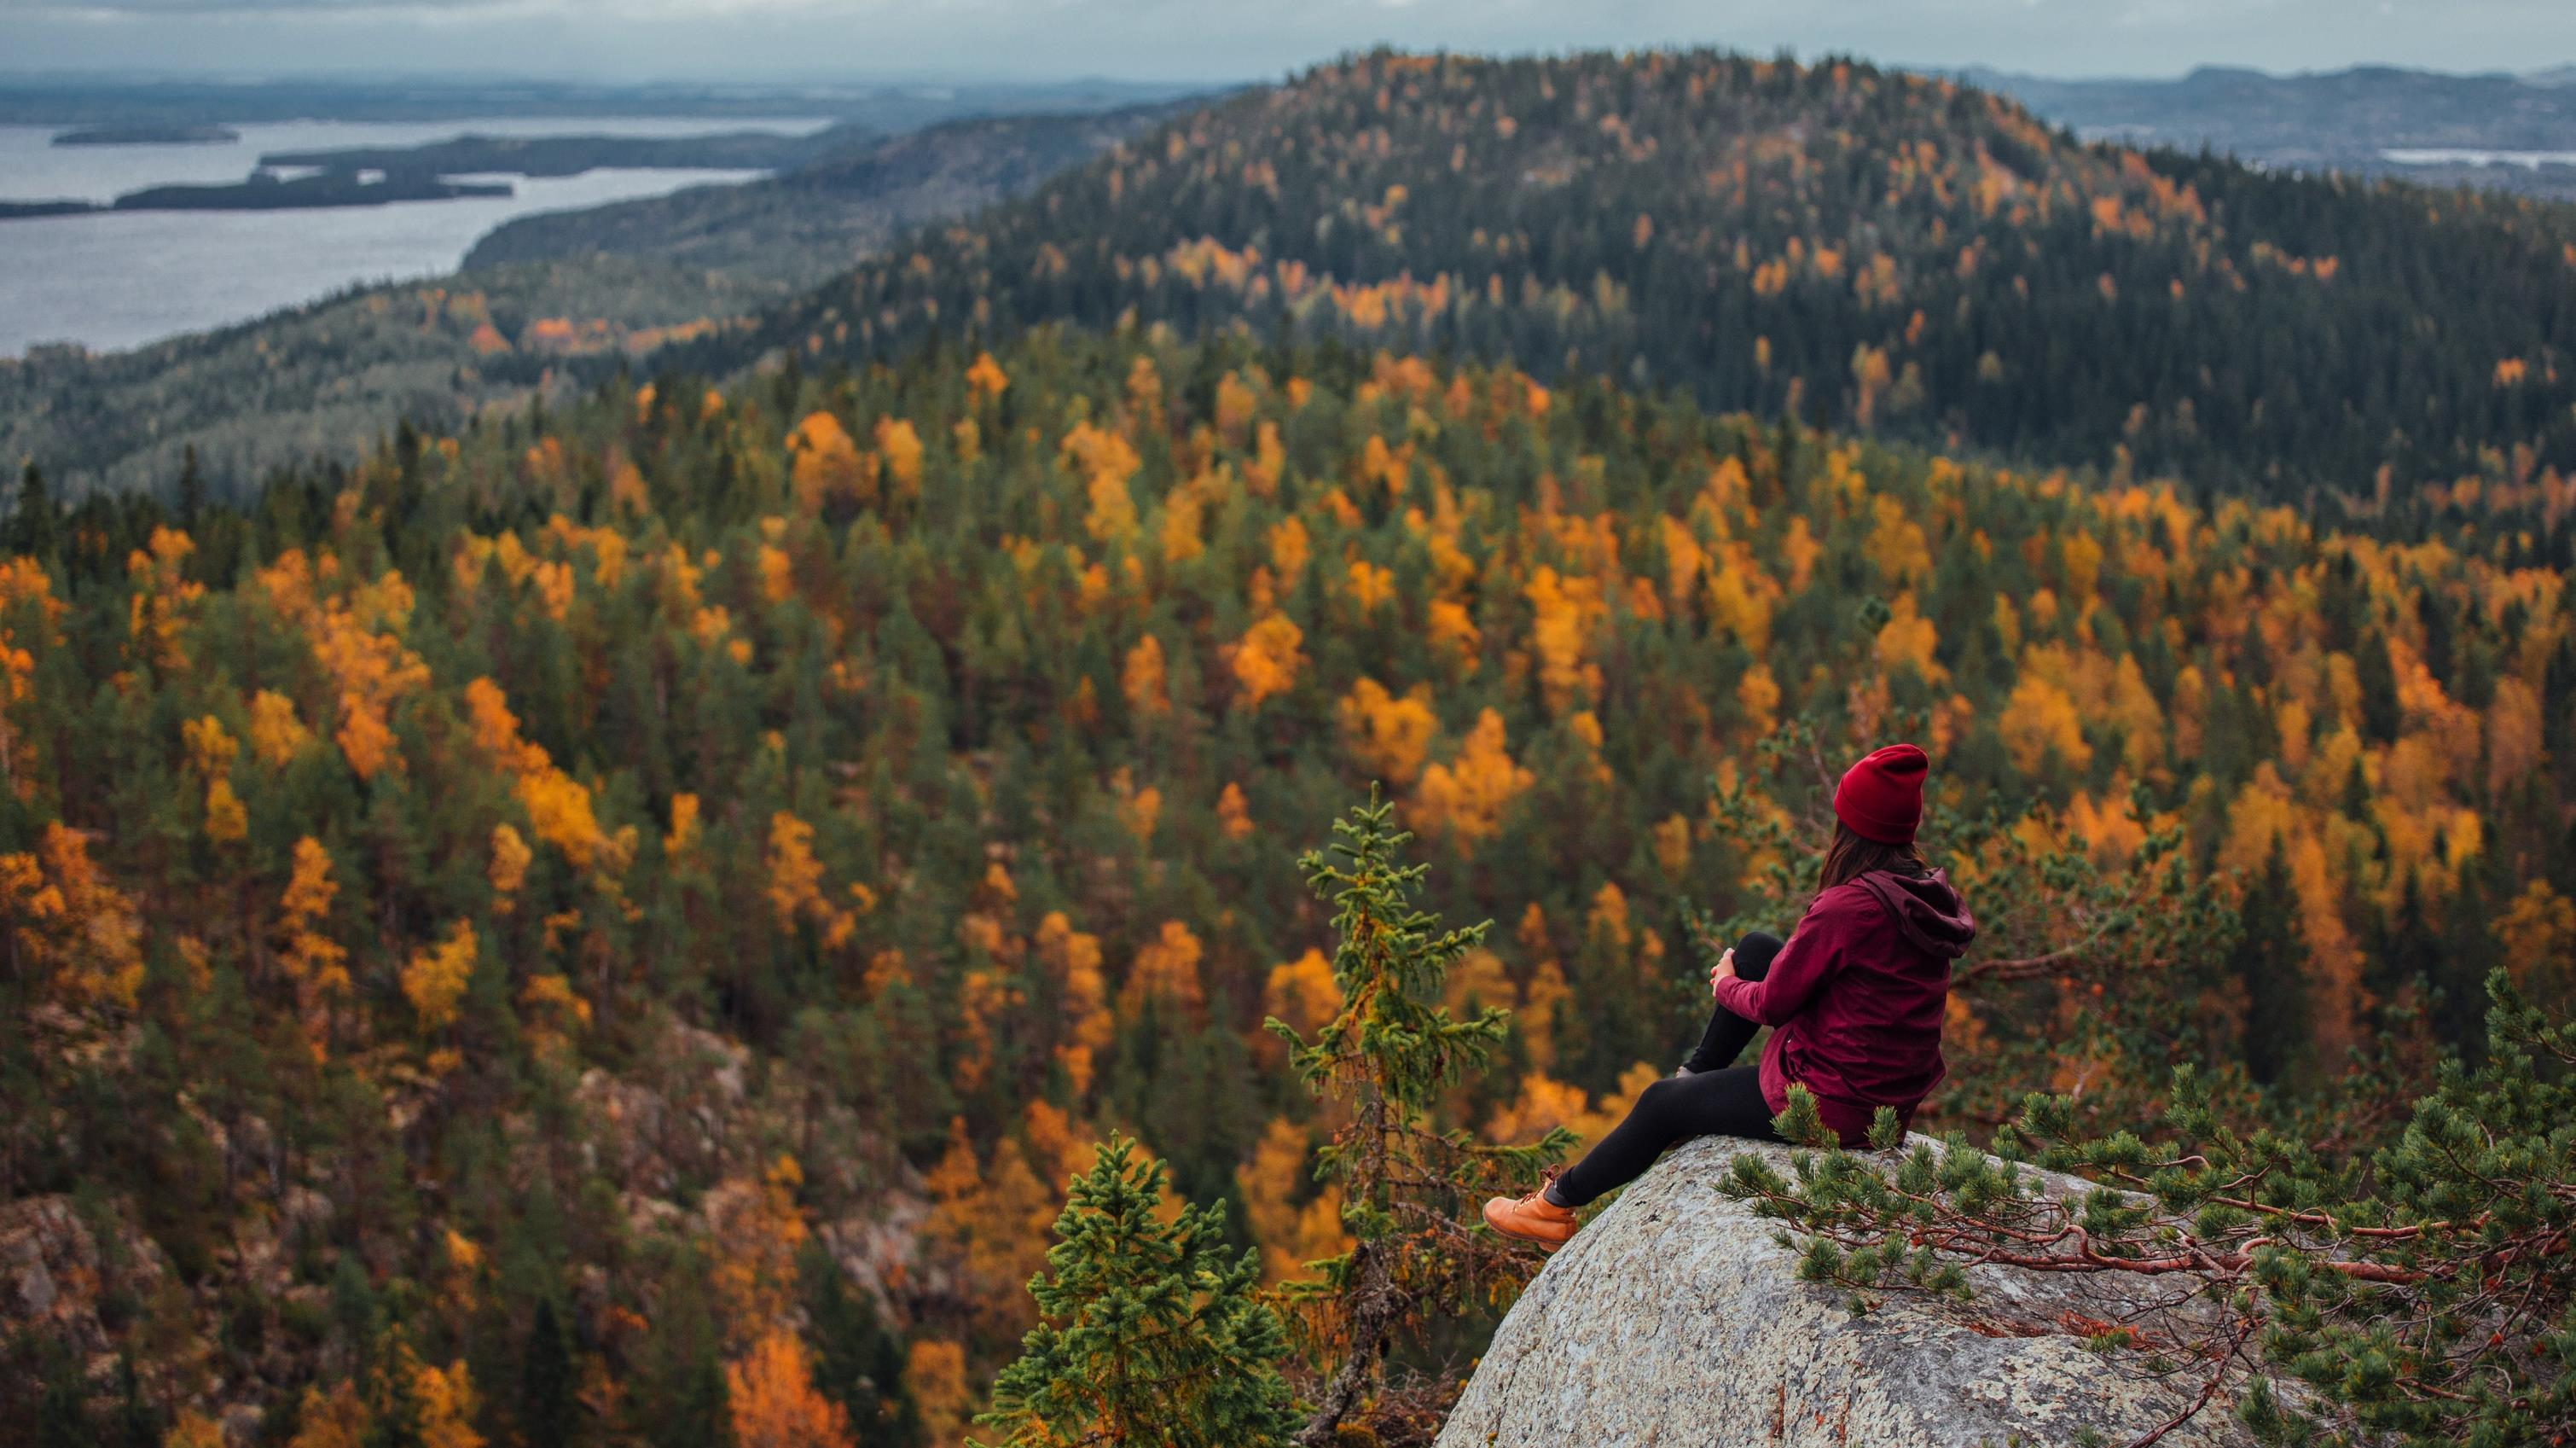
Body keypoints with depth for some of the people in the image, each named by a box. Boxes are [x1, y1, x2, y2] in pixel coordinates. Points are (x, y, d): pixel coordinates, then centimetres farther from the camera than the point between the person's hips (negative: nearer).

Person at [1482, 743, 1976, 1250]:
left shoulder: (1847, 907, -27)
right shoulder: (1931, 897, 0)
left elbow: (1772, 1003, -17)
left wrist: (1726, 985, 6)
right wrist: (1740, 971, 13)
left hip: (1830, 1102, -8)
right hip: (1894, 1092, 8)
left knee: (1662, 1102, 12)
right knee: (1755, 948, 17)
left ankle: (1556, 1207, 31)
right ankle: (1697, 1073, 34)